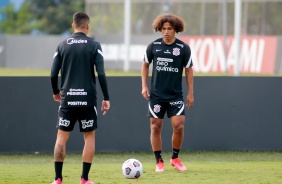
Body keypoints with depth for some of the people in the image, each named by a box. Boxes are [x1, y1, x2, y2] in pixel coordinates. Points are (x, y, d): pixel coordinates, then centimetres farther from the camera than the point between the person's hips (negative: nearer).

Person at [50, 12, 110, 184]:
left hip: (68, 99, 1)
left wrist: (56, 92, 21)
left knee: (62, 136, 7)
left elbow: (53, 74, 3)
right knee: (89, 136, 10)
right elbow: (101, 74, -8)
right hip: (88, 99, -1)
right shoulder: (94, 45, -2)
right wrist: (106, 98, -1)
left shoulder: (63, 45, 4)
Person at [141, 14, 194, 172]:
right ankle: (159, 162, 12)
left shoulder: (183, 48, -4)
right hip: (156, 94, 1)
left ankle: (175, 158, 11)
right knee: (156, 127, 1)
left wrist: (191, 93, 2)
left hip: (176, 95, -1)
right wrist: (144, 86, 3)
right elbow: (145, 65, 12)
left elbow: (188, 70, 3)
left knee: (179, 126, -9)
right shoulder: (153, 46, -2)